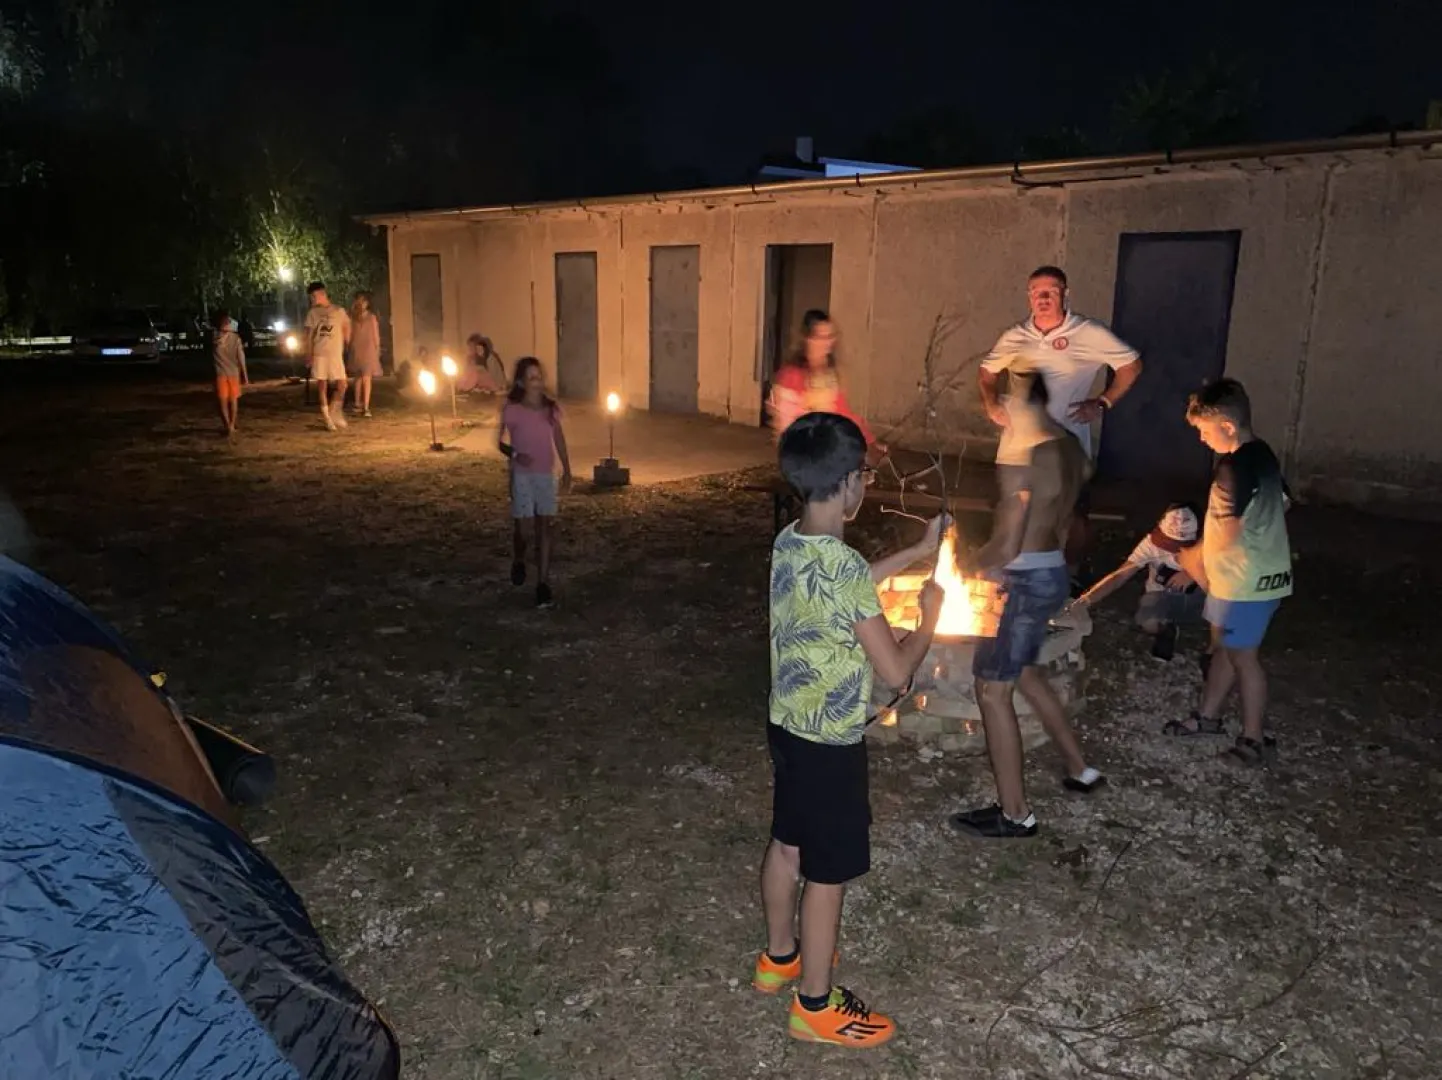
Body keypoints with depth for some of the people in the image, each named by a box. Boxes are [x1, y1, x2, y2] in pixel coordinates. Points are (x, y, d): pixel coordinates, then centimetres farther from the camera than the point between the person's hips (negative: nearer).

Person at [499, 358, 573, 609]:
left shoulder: (551, 407, 1)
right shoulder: (512, 409, -8)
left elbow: (559, 439, 11)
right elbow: (500, 442, -3)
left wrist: (566, 470, 10)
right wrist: (515, 455, -23)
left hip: (546, 474, 2)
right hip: (521, 474, -2)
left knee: (544, 527, -1)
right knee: (519, 523, 4)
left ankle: (543, 583, 2)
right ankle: (519, 561, 36)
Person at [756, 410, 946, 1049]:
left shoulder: (788, 544, -2)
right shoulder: (845, 566, -28)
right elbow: (896, 671, -23)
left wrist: (916, 553, 22)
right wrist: (929, 619, -5)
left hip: (788, 726, 8)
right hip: (830, 742, -8)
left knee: (787, 845, 24)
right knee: (828, 873, 8)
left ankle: (779, 958, 44)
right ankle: (815, 1005, 26)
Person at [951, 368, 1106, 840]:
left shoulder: (1022, 463, -24)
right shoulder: (1070, 448, 5)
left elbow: (1008, 547, -23)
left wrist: (969, 566, -4)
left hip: (1026, 582, -9)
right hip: (1053, 572, 9)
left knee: (992, 690, 2)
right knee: (1026, 673, 27)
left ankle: (1015, 813, 11)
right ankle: (1079, 769, 39)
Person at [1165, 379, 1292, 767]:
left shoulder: (1234, 467, -24)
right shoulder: (1263, 455, 5)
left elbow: (1225, 536, -24)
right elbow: (1280, 504, 18)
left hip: (1245, 582, -10)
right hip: (1265, 572, 10)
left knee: (1242, 656, 3)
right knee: (1224, 647, 20)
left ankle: (1255, 740, 16)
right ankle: (1208, 716, 34)